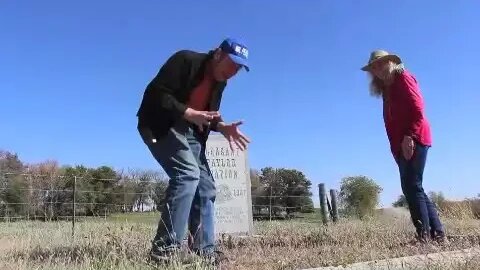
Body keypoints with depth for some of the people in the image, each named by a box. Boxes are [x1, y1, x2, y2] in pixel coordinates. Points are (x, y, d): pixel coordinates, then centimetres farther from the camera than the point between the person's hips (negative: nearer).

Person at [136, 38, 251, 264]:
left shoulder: (220, 82, 8)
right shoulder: (185, 60, -17)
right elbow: (156, 93, -23)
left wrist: (223, 127, -7)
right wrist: (190, 113, -32)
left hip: (189, 131, 9)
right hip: (161, 125, -9)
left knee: (205, 185, 3)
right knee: (188, 172, -27)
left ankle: (204, 250, 8)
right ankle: (166, 247, -23)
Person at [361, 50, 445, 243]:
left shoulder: (403, 78, -1)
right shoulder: (386, 87, 23)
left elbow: (418, 109, -13)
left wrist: (409, 136, -22)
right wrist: (396, 146, 7)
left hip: (414, 140, -9)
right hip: (401, 145, 9)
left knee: (412, 186, -13)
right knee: (411, 187, 7)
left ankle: (425, 234, -10)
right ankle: (437, 232, 11)